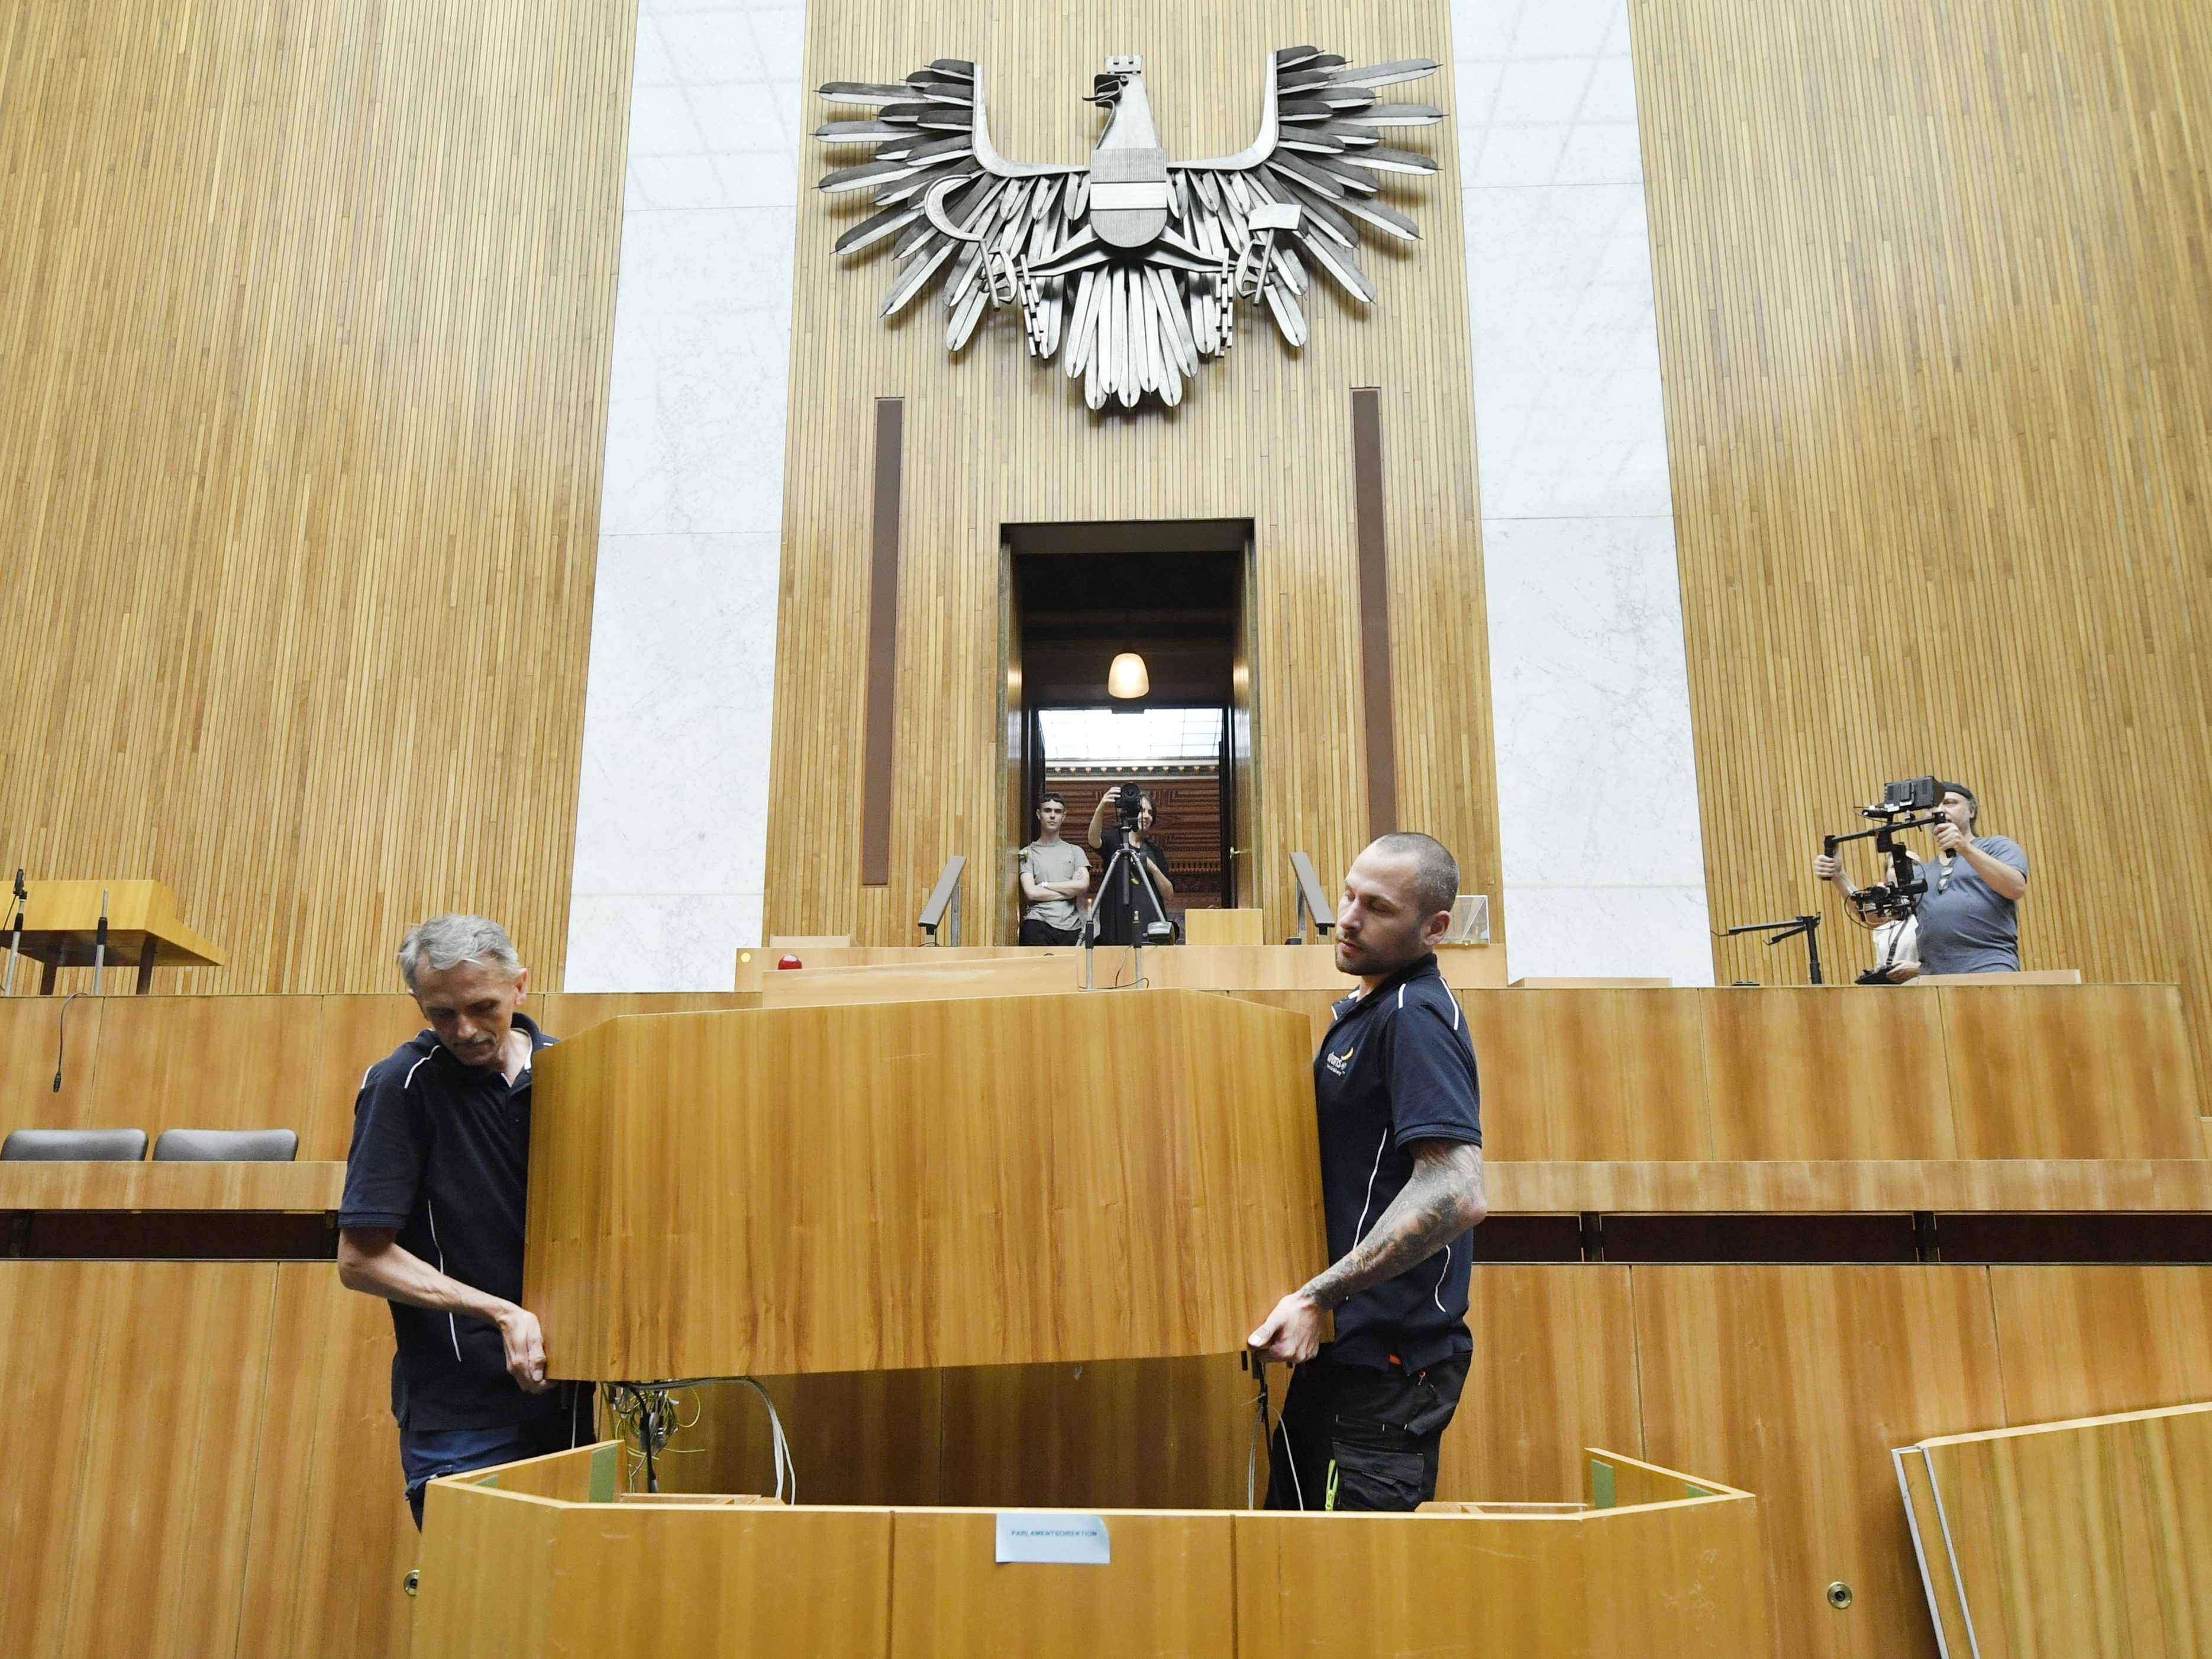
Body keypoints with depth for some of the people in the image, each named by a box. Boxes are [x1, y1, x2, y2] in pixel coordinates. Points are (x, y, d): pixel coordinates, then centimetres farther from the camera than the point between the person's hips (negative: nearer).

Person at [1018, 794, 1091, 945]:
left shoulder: (1075, 851, 15)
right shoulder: (1028, 853, 9)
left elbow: (1083, 886, 0)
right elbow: (1031, 892, -4)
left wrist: (1045, 885, -2)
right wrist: (1069, 890, -1)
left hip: (1071, 928, 2)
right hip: (1038, 927, -2)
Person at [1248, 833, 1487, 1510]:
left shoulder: (1415, 1017, -16)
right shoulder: (1362, 1009, 15)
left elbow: (1457, 1194, -28)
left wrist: (1316, 1296, -27)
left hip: (1388, 1359, -10)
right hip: (1344, 1350, 10)